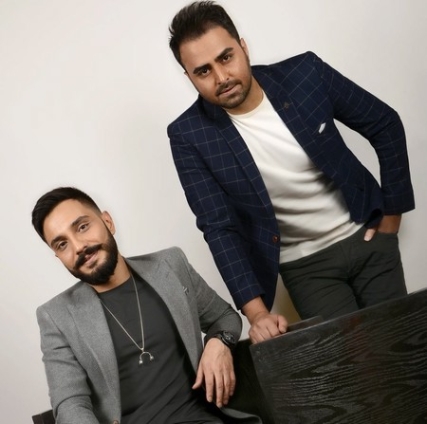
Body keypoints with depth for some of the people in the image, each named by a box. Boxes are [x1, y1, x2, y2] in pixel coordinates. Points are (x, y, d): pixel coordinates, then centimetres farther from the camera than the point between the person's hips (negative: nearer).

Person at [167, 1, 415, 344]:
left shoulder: (305, 73, -15)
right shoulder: (190, 136, -17)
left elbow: (386, 126, -2)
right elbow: (219, 228, -17)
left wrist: (392, 213, -1)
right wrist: (256, 312, -25)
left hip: (367, 237, 2)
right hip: (304, 265, -1)